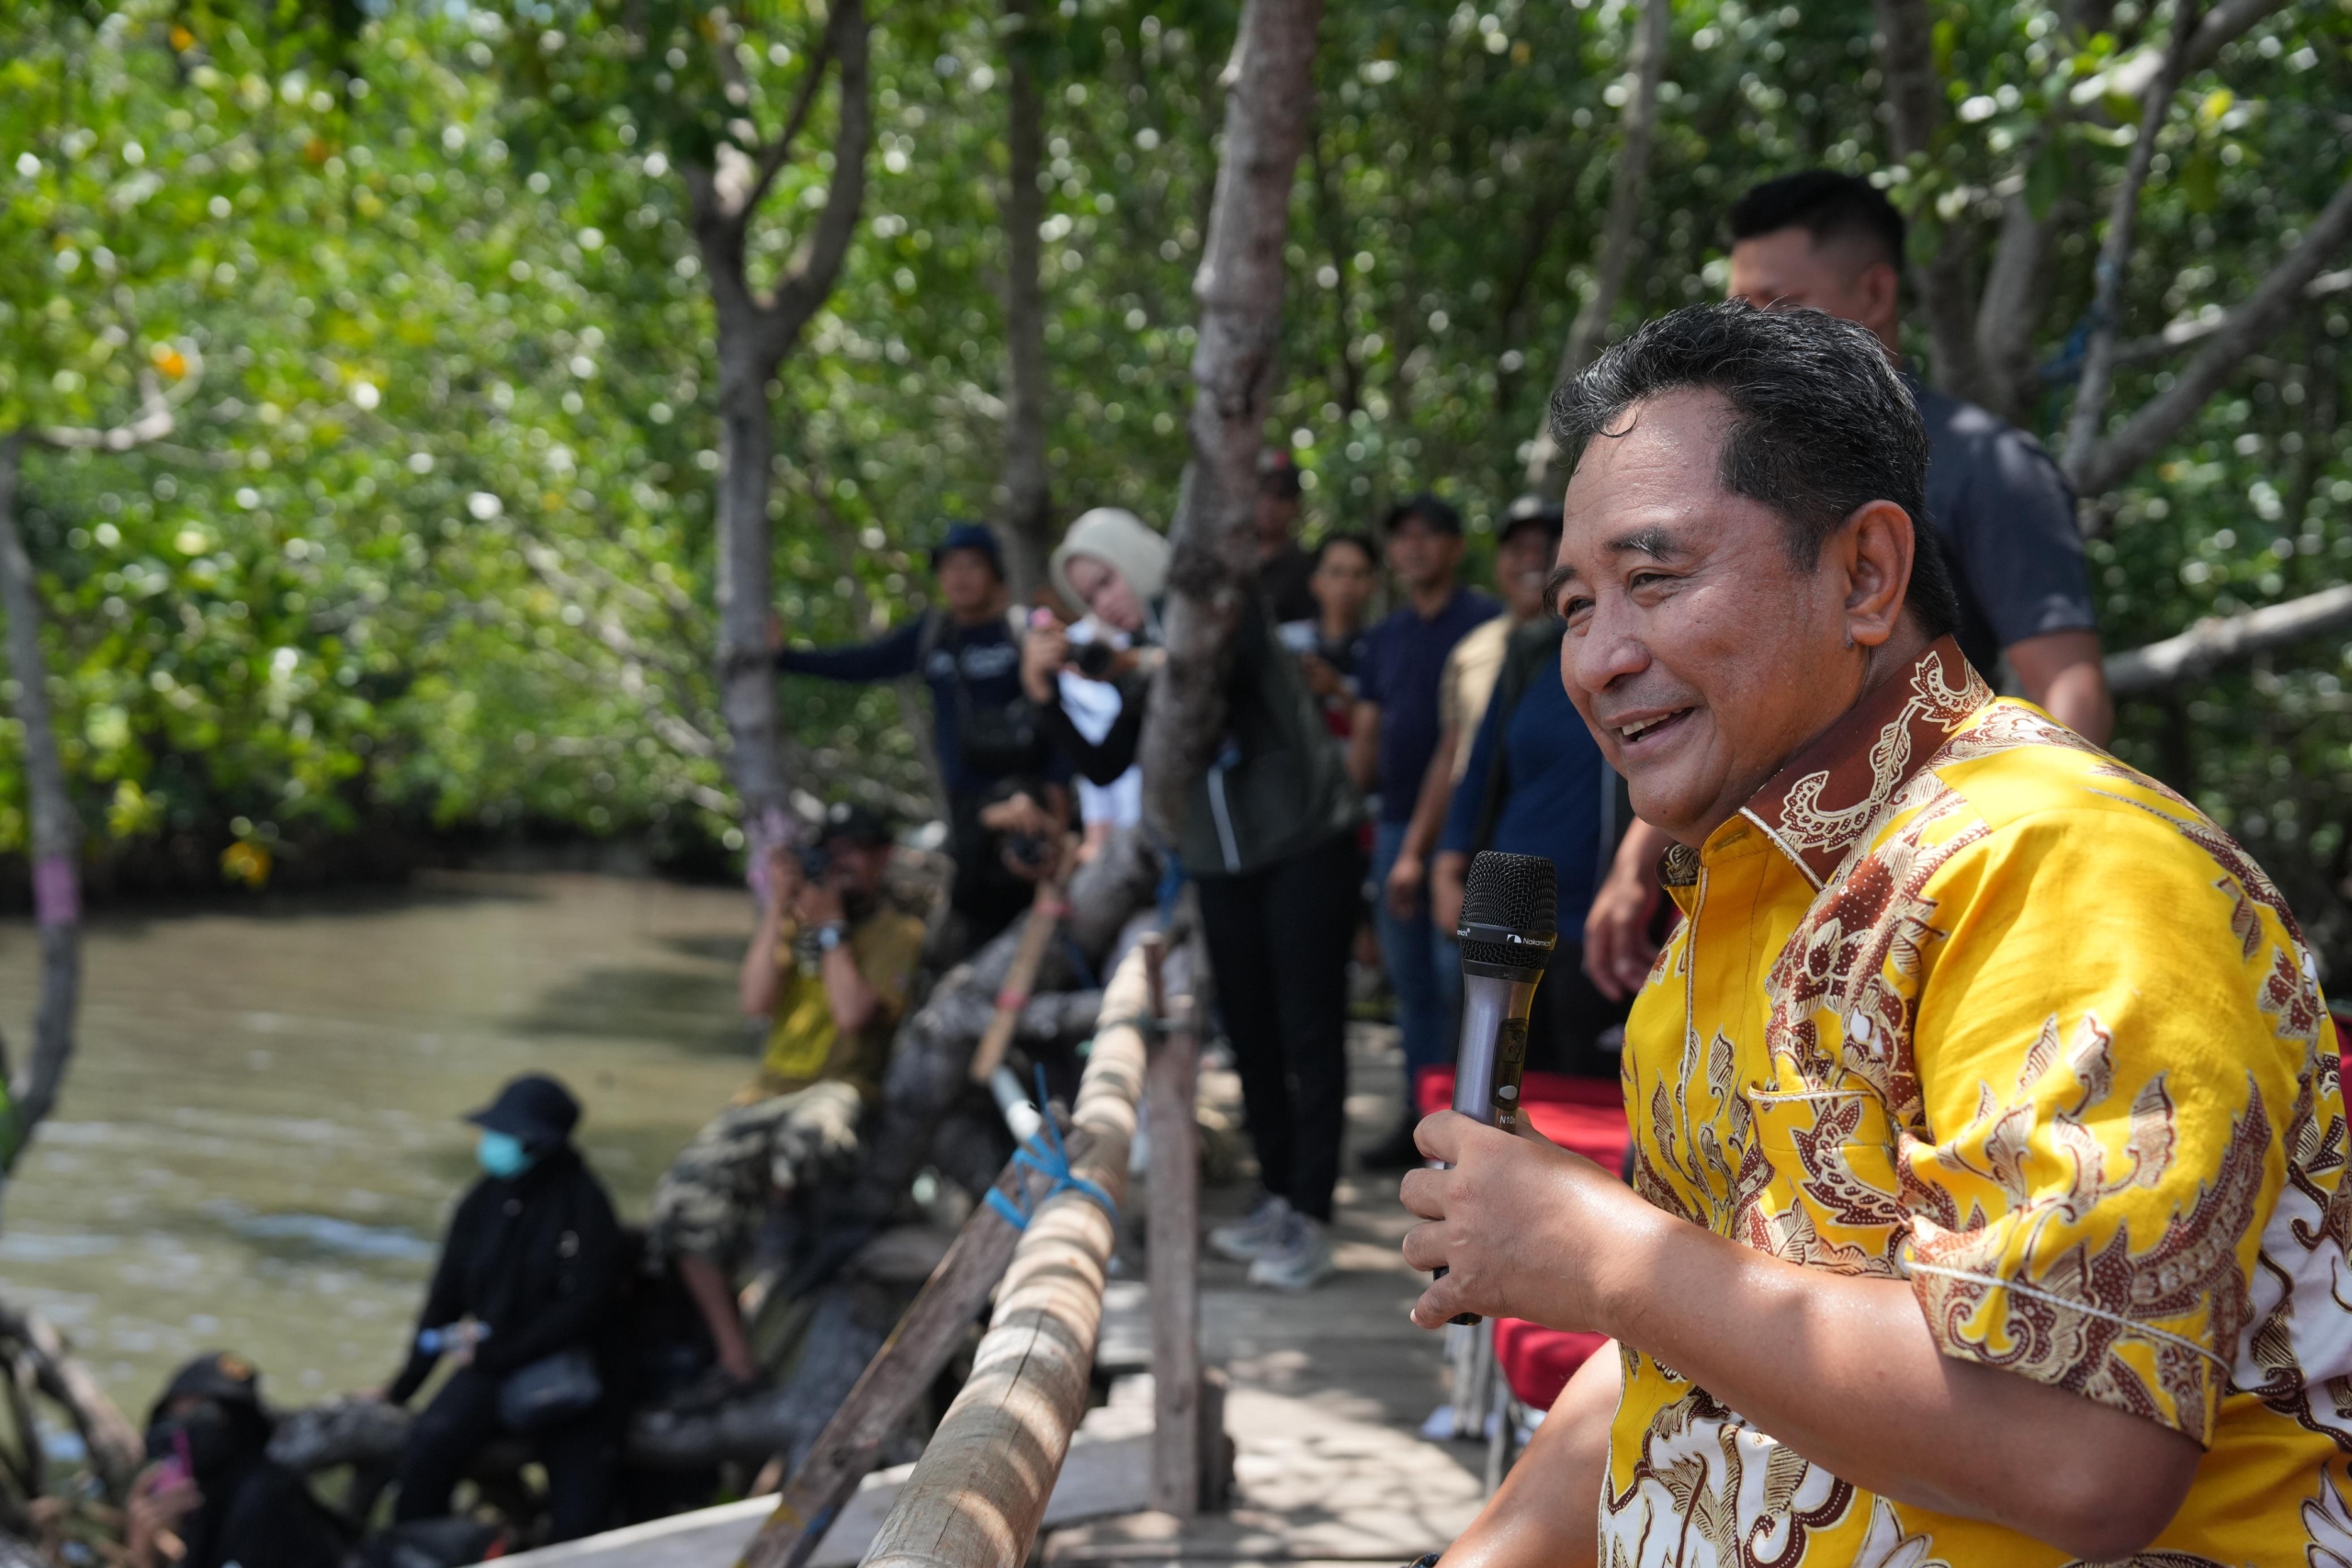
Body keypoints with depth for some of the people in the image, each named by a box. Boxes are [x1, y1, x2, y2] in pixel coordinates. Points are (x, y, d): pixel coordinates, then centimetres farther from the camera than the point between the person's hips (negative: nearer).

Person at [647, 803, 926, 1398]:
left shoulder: (900, 933, 5)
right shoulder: (795, 921, 19)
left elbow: (854, 1013, -11)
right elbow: (755, 1001, 2)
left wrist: (830, 927, -6)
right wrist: (778, 911, -2)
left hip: (843, 1089, -5)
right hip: (769, 1092, 5)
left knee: (810, 1132, -43)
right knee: (686, 1192, -19)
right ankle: (734, 1360, -14)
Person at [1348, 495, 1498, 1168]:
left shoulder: (1483, 622, -3)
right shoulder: (1384, 639, 17)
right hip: (1397, 822, 7)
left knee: (1457, 973, -10)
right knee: (1410, 980, 10)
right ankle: (1421, 1116, 16)